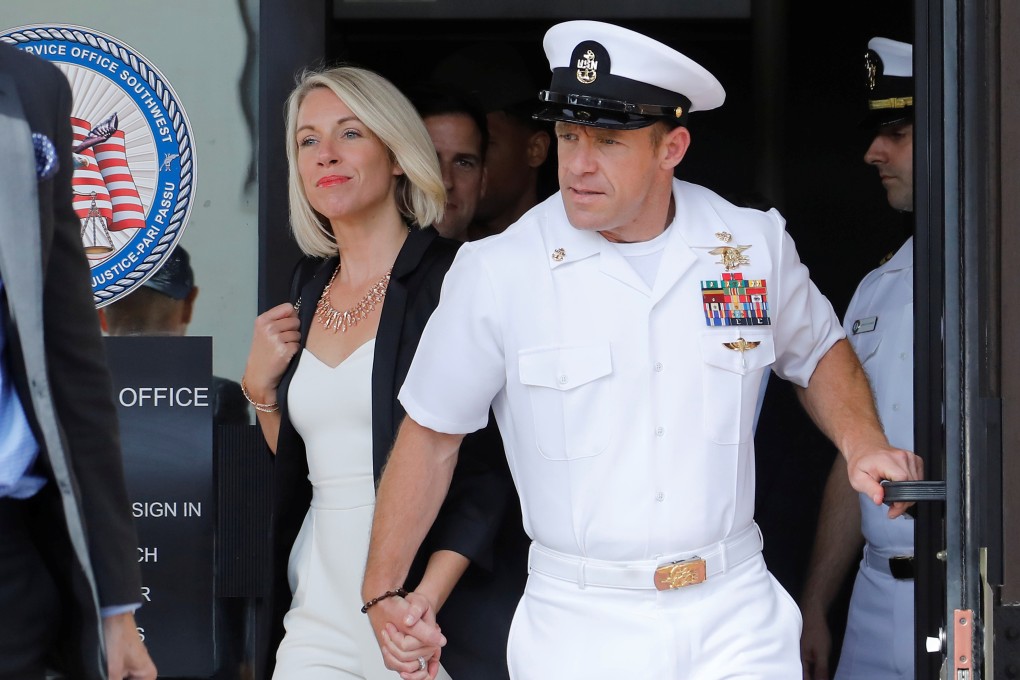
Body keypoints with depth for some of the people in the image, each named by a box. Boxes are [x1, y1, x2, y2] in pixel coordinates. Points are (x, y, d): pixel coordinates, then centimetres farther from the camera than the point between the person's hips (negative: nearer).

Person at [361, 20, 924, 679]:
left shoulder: (757, 246, 2)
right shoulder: (495, 273, -5)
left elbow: (820, 352, 21)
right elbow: (431, 433, 2)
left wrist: (864, 445, 2)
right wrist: (382, 592, -3)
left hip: (734, 623, 2)